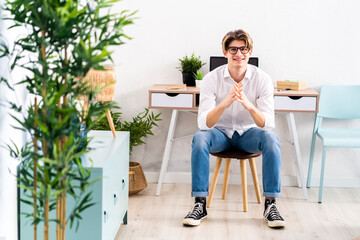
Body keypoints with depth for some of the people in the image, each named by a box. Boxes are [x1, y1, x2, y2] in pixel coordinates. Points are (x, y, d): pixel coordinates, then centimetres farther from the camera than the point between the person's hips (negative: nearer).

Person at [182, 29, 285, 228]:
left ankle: (270, 205, -22)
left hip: (248, 132, 0)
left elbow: (268, 124, -23)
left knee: (270, 138, -31)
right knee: (199, 138, -32)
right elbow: (203, 123, -25)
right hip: (220, 132, 0)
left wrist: (248, 104, -43)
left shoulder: (262, 79, -14)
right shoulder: (212, 79, -15)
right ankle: (200, 204, -24)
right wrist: (224, 103, -44)